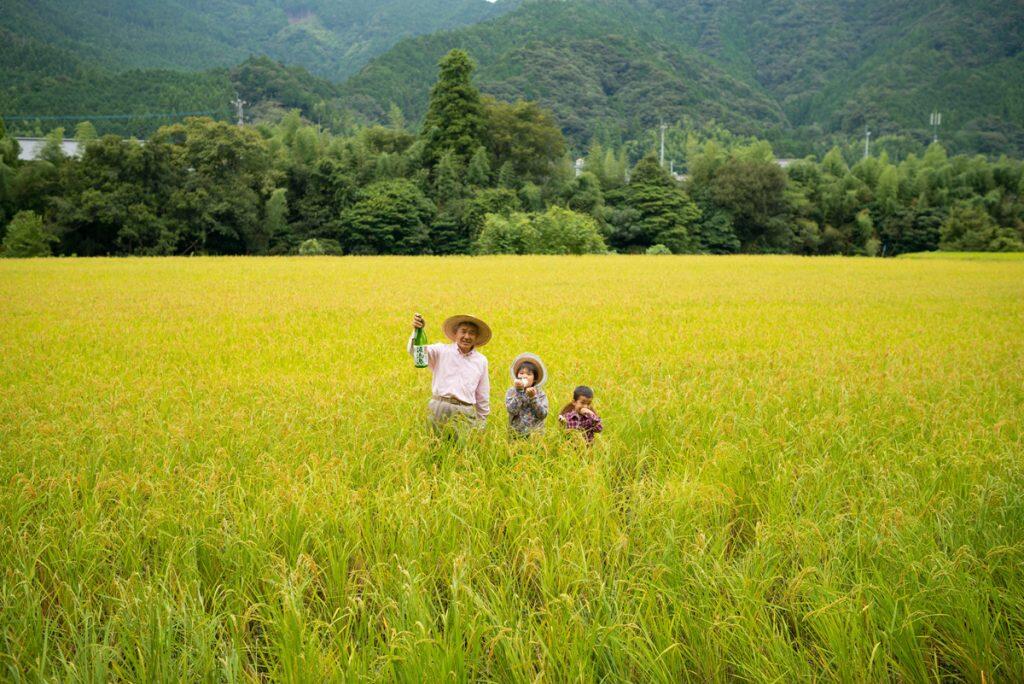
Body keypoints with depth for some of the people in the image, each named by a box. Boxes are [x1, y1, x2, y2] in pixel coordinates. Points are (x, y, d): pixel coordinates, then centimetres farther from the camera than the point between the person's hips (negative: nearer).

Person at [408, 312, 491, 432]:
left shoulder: (481, 360, 15)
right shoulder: (442, 351, 7)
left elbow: (483, 396, 20)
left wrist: (482, 423, 20)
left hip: (467, 413, 2)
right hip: (439, 409, -2)